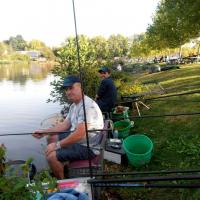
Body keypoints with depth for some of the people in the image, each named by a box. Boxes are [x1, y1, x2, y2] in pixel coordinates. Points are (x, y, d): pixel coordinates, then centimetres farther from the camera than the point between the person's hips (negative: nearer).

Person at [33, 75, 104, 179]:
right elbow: (65, 125, 14)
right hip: (77, 139, 10)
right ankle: (59, 170, 30)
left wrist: (57, 145, -21)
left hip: (87, 147, -10)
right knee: (51, 138, 19)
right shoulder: (74, 105, 8)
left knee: (51, 156, -19)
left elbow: (79, 134, -31)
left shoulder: (87, 106, -26)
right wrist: (43, 132, 7)